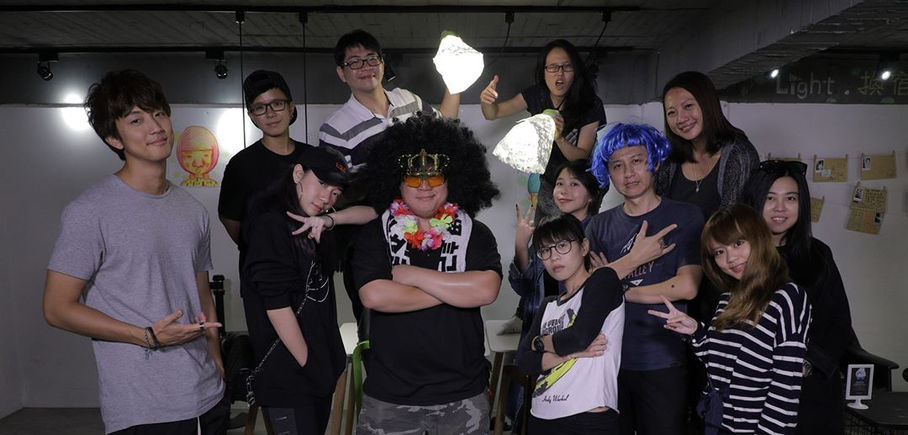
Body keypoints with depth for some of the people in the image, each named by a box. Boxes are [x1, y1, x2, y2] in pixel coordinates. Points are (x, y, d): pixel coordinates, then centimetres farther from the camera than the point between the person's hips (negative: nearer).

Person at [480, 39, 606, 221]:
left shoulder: (591, 105, -21)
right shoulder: (536, 96, -10)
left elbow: (582, 157, -22)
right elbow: (494, 113, -5)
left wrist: (559, 138, -42)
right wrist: (486, 101, -29)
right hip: (547, 185, 4)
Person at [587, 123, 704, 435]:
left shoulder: (685, 218, -3)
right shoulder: (600, 226, 6)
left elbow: (686, 287, -13)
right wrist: (633, 258, -17)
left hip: (663, 364, -2)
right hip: (609, 360, 3)